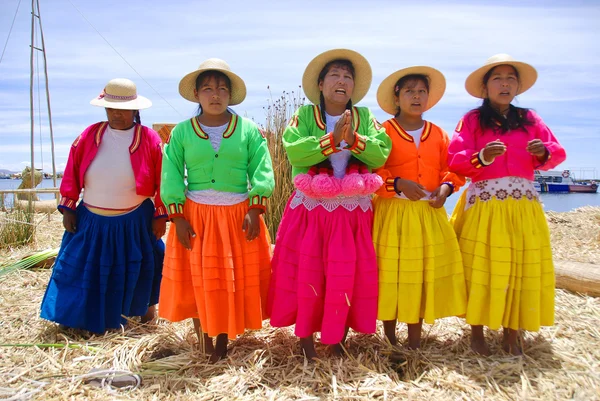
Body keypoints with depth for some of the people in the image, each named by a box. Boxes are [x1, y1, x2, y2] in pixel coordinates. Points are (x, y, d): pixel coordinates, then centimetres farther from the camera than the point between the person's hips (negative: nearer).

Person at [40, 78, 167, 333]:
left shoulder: (150, 140, -10)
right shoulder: (89, 136, -3)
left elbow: (162, 181, -8)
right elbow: (71, 175, 1)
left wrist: (161, 215, -9)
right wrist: (68, 208, -1)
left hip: (135, 222, -2)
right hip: (91, 220, 3)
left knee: (138, 268, 12)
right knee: (86, 269, 13)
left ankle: (147, 306, 36)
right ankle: (92, 318, 31)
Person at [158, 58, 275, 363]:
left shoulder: (249, 129, 1)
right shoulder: (181, 132, 2)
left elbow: (261, 171, -2)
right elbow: (171, 176, -1)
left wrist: (255, 210, -11)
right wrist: (177, 217, -7)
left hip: (237, 215, 0)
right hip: (196, 215, 0)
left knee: (234, 280, 6)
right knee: (197, 280, 6)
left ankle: (223, 340, 22)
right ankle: (204, 341, 23)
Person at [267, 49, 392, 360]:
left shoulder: (365, 117, 8)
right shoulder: (304, 115, 2)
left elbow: (380, 154, -5)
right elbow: (294, 151, -15)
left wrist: (353, 139, -18)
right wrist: (332, 139, -21)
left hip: (353, 212, 2)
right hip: (310, 209, -2)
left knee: (348, 274, 6)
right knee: (306, 273, 3)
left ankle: (339, 338, 24)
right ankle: (305, 337, 21)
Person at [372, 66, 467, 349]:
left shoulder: (439, 134, 12)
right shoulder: (383, 132, -1)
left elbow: (452, 167, 11)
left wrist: (447, 187, -9)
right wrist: (398, 184, -20)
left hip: (430, 213, 4)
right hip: (392, 212, -4)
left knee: (424, 273, 6)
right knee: (391, 274, 1)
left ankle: (415, 342, 20)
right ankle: (389, 339, 18)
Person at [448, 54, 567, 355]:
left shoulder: (529, 119, 13)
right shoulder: (472, 120, 3)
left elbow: (558, 153, 11)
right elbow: (455, 161, -5)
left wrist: (543, 152, -11)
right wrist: (482, 157, -22)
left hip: (524, 205, 3)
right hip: (484, 204, -3)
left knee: (522, 269, 4)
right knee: (480, 268, 0)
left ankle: (512, 334, 17)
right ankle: (477, 333, 13)